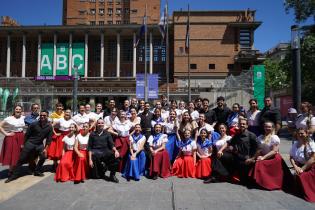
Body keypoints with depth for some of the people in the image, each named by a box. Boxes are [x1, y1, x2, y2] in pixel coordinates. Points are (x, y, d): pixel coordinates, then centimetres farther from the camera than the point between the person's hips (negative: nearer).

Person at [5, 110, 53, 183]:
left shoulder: (49, 126, -7)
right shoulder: (34, 124, -12)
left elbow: (49, 138, -1)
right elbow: (27, 134, -2)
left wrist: (45, 148, -4)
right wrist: (24, 144, 1)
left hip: (40, 144, 2)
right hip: (30, 143, -2)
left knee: (43, 157, -8)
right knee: (21, 159, -1)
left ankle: (37, 171, 14)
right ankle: (14, 175, 11)